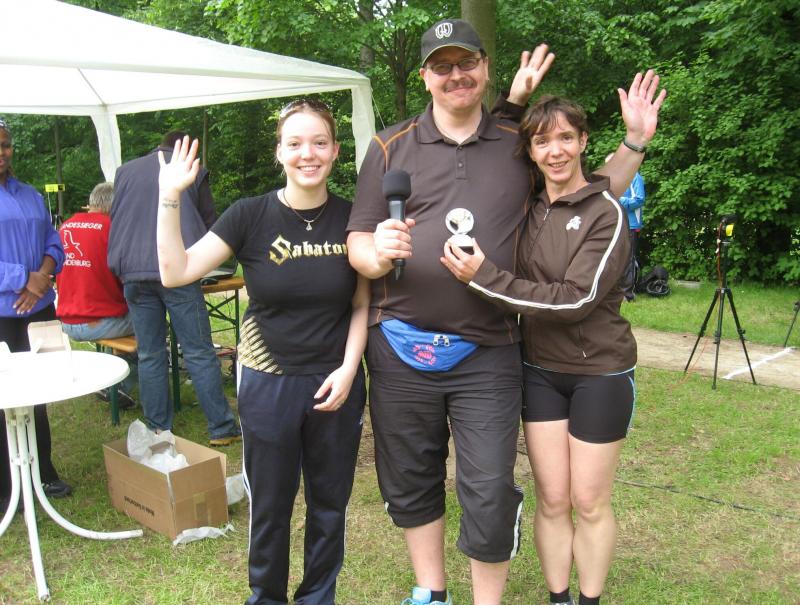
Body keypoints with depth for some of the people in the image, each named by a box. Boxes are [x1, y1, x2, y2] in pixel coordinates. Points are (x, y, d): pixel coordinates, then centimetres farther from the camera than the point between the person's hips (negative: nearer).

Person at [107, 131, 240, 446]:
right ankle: (221, 428, 3)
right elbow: (210, 223, 14)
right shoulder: (192, 172, 6)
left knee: (149, 356, 9)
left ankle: (158, 431, 12)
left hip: (133, 273, 3)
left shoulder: (125, 171, 15)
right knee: (199, 353, 1)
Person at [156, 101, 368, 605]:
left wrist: (348, 368, -9)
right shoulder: (251, 215, -7)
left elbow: (363, 305, 2)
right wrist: (170, 198, -22)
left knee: (330, 504, 16)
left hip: (336, 384, 1)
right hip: (268, 383, -1)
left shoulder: (353, 219, -4)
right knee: (270, 506, 14)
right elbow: (176, 273, -13)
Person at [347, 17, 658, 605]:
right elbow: (356, 242, 3)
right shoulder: (390, 148, 5)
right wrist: (378, 254, -19)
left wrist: (635, 142, 5)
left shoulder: (521, 144, 7)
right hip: (401, 351, 1)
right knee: (410, 485, 15)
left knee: (490, 497, 1)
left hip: (487, 355, -1)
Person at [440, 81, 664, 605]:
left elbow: (576, 299, -22)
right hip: (541, 370, 4)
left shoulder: (608, 212, -14)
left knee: (590, 504, 10)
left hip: (599, 372, -4)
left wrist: (483, 276, -25)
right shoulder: (528, 204, 2)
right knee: (551, 500, 11)